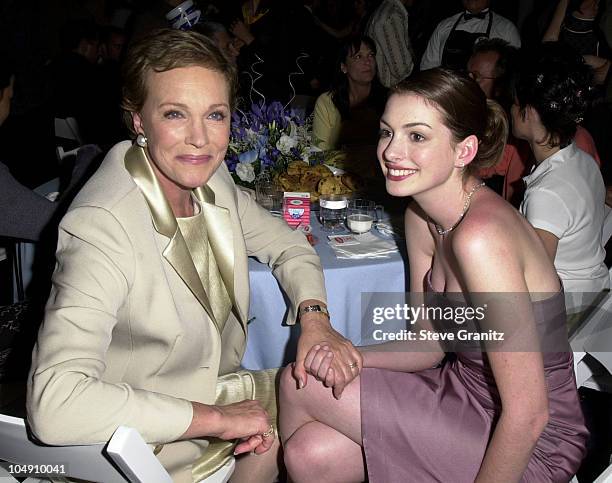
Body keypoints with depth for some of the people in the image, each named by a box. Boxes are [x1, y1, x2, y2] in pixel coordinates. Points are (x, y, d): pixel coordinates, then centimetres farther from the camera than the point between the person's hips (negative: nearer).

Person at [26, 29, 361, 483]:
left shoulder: (208, 175, -7)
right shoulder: (101, 228, -31)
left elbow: (286, 244, 8)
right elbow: (54, 404, -39)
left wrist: (314, 318, -13)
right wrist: (217, 419, -31)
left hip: (214, 390, 7)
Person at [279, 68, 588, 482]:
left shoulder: (481, 236, -30)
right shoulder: (420, 216, -1)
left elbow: (528, 413, -27)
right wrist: (351, 357, -11)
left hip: (527, 447, -6)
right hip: (468, 391, 7)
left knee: (298, 386, -7)